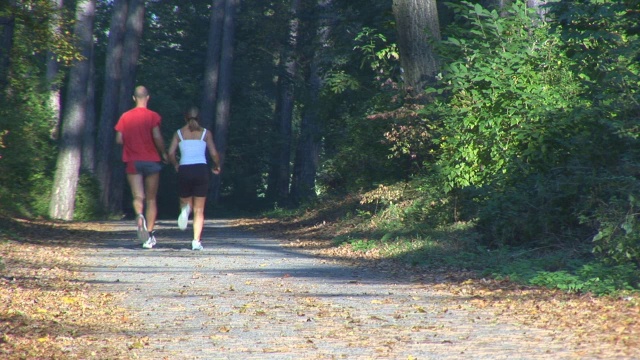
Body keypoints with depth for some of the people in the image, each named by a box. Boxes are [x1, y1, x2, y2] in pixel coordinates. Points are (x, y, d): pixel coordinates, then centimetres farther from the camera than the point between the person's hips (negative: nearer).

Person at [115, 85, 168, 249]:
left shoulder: (125, 117, 4)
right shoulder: (153, 116, -4)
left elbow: (119, 139, 1)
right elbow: (157, 137, -15)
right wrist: (163, 153, 1)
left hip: (133, 161, 1)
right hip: (151, 160, -1)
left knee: (138, 197, 0)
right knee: (151, 199, 7)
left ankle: (139, 215, -34)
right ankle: (149, 236, 5)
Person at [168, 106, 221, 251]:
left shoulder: (179, 133, 9)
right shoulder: (205, 133, 7)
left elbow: (171, 153, -2)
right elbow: (214, 154, 1)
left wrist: (176, 165, 16)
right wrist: (217, 167, 19)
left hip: (184, 170, 0)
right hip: (201, 169, 0)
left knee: (185, 202, 18)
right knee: (199, 210, 6)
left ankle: (185, 209, -20)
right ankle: (196, 241, -7)